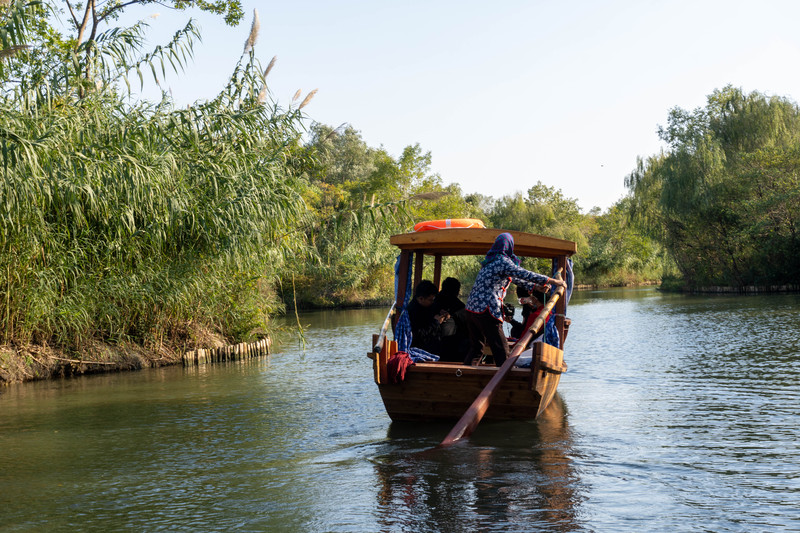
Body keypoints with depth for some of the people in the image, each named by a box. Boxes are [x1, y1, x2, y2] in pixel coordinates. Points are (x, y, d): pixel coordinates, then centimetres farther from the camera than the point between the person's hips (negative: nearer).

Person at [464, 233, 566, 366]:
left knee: (476, 348, 16)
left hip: (472, 308, 9)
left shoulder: (491, 261, 20)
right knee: (501, 349, -3)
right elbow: (526, 275, -11)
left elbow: (513, 278, 30)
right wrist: (554, 281, -4)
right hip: (485, 310, -9)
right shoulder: (503, 262, -9)